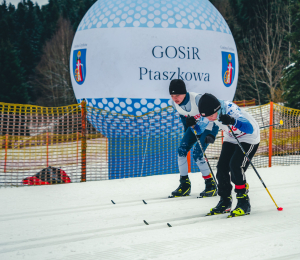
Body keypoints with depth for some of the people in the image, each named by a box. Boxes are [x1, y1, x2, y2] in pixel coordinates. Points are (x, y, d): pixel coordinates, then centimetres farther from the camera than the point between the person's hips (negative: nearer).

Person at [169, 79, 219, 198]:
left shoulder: (197, 99, -32)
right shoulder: (174, 103, -12)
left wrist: (211, 134, -31)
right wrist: (187, 133, 15)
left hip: (209, 126, -7)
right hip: (194, 127, 7)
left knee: (197, 154, -18)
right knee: (181, 150, -7)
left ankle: (211, 185, -4)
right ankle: (184, 185, 5)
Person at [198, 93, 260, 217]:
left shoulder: (230, 109, -35)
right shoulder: (210, 112, -14)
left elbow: (250, 128, -45)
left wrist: (233, 122, -58)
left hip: (248, 138, -7)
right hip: (231, 138, 7)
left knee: (236, 165, -22)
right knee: (222, 166, -6)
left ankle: (243, 202, -12)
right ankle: (225, 202, 9)